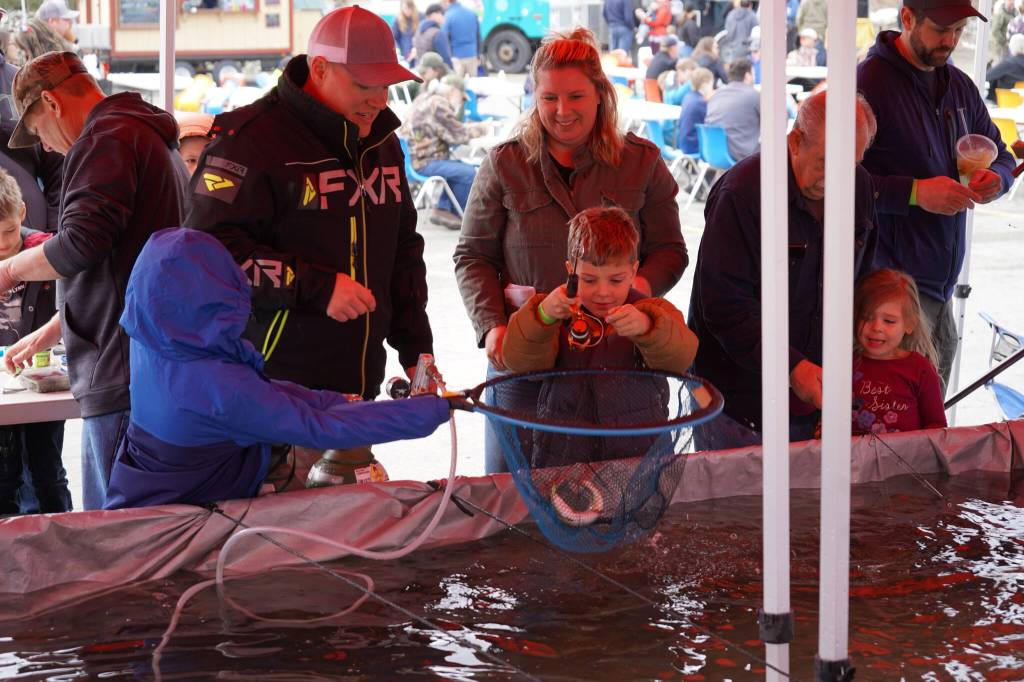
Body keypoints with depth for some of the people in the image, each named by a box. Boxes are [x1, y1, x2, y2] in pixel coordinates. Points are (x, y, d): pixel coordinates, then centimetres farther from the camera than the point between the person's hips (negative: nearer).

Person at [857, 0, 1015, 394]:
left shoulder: (960, 87, 15)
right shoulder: (869, 81, -10)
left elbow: (1001, 155, 23)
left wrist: (995, 179, -1)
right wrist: (915, 192, -23)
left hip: (941, 284, 8)